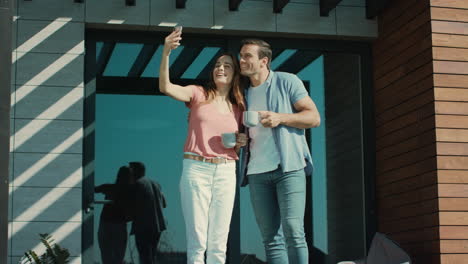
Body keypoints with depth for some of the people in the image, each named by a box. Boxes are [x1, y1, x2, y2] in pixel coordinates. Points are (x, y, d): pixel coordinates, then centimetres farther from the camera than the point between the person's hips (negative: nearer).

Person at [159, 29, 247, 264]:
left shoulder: (238, 108, 14)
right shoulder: (199, 94, 3)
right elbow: (166, 87, -15)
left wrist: (241, 143, -1)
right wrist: (166, 53, -29)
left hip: (226, 173, 3)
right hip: (196, 169, -3)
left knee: (218, 244, 4)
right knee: (197, 242, -5)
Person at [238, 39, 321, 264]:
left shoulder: (287, 82, 4)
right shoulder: (244, 93, 19)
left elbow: (314, 117, -2)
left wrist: (280, 118, -15)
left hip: (288, 168, -5)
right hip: (257, 173, 5)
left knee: (293, 232, -14)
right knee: (271, 238, 1)